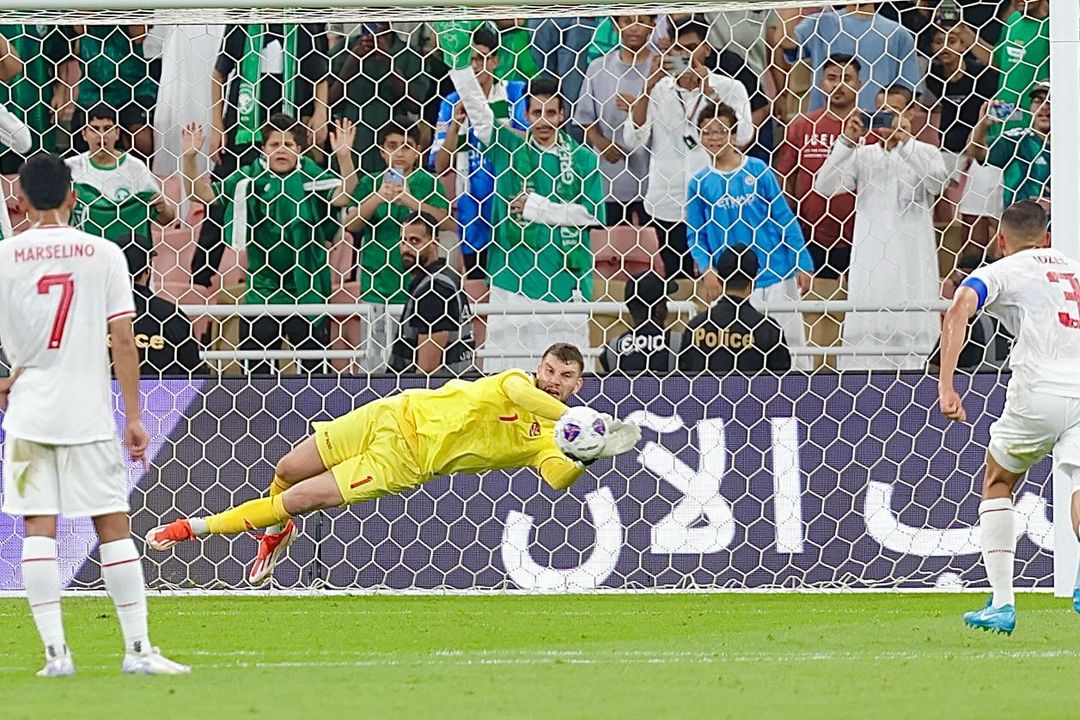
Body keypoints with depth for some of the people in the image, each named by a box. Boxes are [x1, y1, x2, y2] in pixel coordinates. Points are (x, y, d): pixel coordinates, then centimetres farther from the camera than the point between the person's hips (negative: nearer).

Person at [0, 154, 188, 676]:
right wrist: (133, 416, -1)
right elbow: (123, 340, -5)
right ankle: (137, 648, 4)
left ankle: (55, 651, -4)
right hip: (88, 414, 0)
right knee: (113, 526, 4)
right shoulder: (103, 254, -1)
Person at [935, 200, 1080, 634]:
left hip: (1039, 393, -2)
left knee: (997, 482, 22)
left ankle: (1002, 605, 17)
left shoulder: (999, 272, 11)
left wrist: (946, 386, -16)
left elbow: (958, 311, -9)